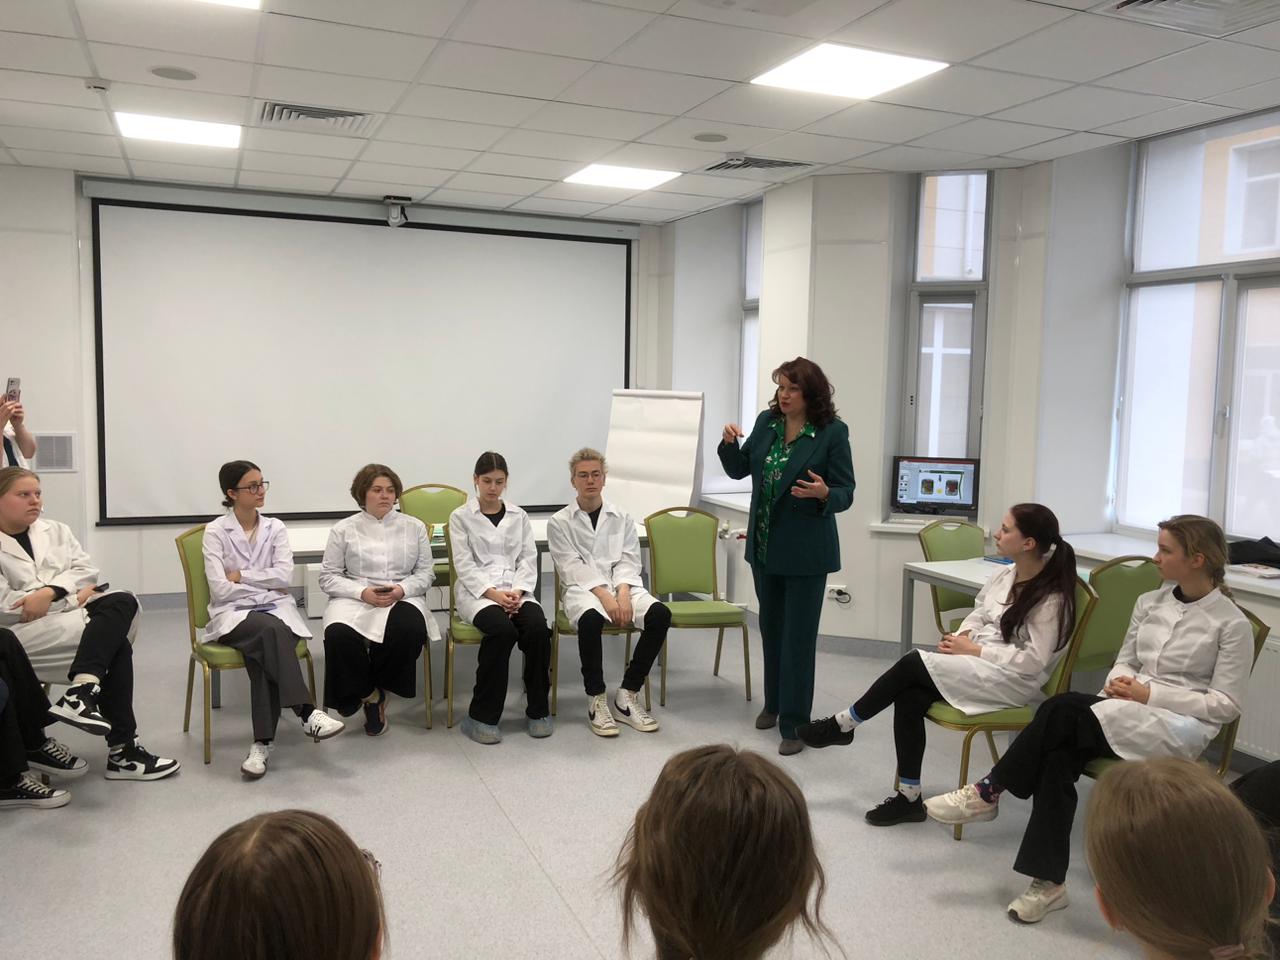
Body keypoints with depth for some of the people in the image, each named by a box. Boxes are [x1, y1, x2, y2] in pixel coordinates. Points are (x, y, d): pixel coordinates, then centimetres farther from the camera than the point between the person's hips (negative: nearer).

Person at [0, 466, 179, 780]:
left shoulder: (55, 531, 20)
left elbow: (87, 571, 7)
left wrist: (49, 592, -14)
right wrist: (74, 594, -9)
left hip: (73, 614, 5)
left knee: (123, 601, -28)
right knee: (115, 639, -27)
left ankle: (80, 695, -36)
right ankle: (122, 748, -27)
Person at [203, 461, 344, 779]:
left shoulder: (275, 528, 10)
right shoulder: (215, 531, 2)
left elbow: (284, 575, -4)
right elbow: (220, 589, -8)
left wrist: (241, 575, -6)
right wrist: (268, 589, -6)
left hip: (275, 609, 2)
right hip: (233, 613, -2)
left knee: (263, 650, -32)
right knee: (271, 631, -36)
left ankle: (263, 742, -34)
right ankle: (307, 713, -39)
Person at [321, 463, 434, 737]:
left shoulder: (414, 527, 13)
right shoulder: (343, 529, 9)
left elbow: (425, 572, 10)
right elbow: (328, 577, 4)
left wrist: (402, 589, -12)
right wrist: (363, 592, -13)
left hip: (403, 599, 1)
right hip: (355, 599, 0)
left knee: (410, 630, -35)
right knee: (338, 635, -34)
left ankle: (379, 687, -5)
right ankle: (368, 693, -6)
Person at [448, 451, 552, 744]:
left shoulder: (519, 516, 17)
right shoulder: (461, 517, 7)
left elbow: (528, 559, 9)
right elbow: (464, 565, -2)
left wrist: (517, 591, -10)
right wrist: (493, 593, -16)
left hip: (515, 590, 3)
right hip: (477, 590, -3)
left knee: (538, 628, -29)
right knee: (503, 630, -34)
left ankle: (538, 709, -12)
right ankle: (481, 715, -22)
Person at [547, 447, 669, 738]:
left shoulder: (621, 518, 15)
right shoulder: (560, 522, 6)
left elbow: (628, 561, 6)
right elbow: (573, 567, -5)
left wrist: (623, 593, -14)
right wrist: (604, 596, -19)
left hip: (621, 586, 3)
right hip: (582, 589, -3)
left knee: (660, 614, -26)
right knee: (591, 619, -39)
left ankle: (627, 696, -14)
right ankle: (596, 700, -20)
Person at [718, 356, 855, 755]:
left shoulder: (833, 432, -12)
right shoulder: (766, 422, 3)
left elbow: (845, 494, -10)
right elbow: (739, 469, 10)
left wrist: (823, 494, -32)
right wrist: (729, 443, -9)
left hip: (805, 551, -5)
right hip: (765, 545, 5)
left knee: (798, 637, -1)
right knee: (771, 629, 18)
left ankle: (793, 724, 9)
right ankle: (773, 703, 36)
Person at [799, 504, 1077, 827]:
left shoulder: (1052, 596, -16)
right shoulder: (1007, 574, 7)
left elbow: (1032, 661, -19)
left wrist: (973, 650, -17)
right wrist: (963, 635, -2)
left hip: (1011, 679, -7)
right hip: (979, 660, 7)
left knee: (913, 664, -22)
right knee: (909, 697, -20)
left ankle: (843, 725, -3)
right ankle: (909, 797, -12)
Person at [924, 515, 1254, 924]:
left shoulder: (1232, 623, -6)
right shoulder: (1149, 603, 11)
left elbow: (1226, 705, -8)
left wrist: (1151, 695, -15)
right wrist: (1119, 682, -5)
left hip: (1181, 726, -5)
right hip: (1127, 714, 5)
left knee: (1063, 709, -30)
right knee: (1058, 754, -28)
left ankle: (989, 792, -16)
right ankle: (1049, 882, -24)